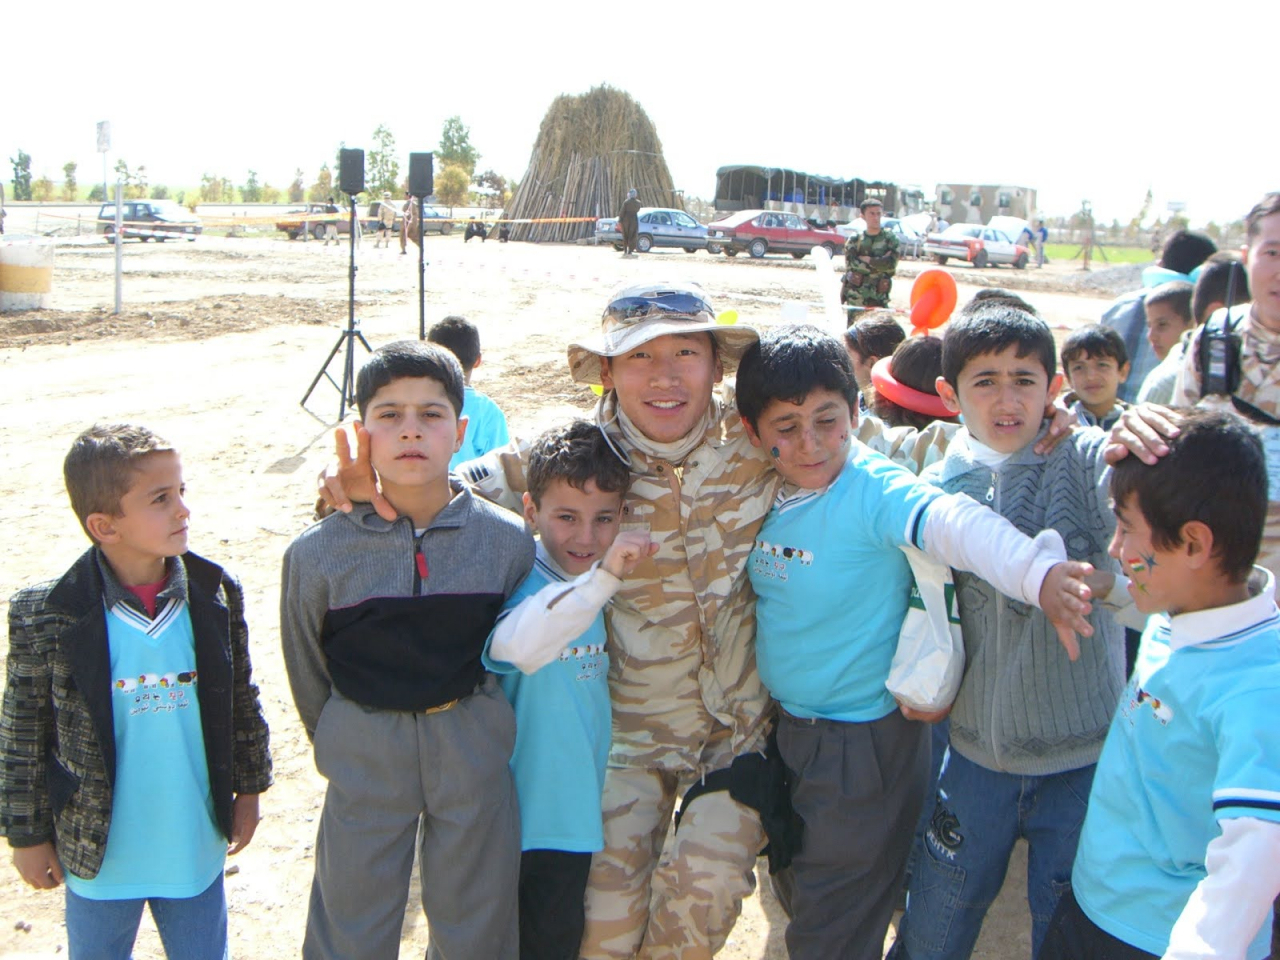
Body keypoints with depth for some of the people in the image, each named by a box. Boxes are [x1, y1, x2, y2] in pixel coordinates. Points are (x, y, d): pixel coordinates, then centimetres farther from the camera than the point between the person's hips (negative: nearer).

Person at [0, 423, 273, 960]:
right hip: (98, 857, -2)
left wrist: (248, 789, 10)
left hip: (196, 850, 2)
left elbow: (241, 701, 3)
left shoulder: (216, 597, -9)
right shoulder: (46, 617, -17)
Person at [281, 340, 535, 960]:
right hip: (364, 756, 0)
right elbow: (306, 668, 4)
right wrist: (338, 746, 11)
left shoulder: (508, 540, -8)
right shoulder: (318, 553, -10)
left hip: (475, 752, 1)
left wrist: (466, 729, 10)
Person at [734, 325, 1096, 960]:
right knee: (794, 884, 27)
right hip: (784, 726, 7)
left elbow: (951, 521, -43)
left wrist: (1039, 572, -60)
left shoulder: (873, 490, -24)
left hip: (862, 740, -7)